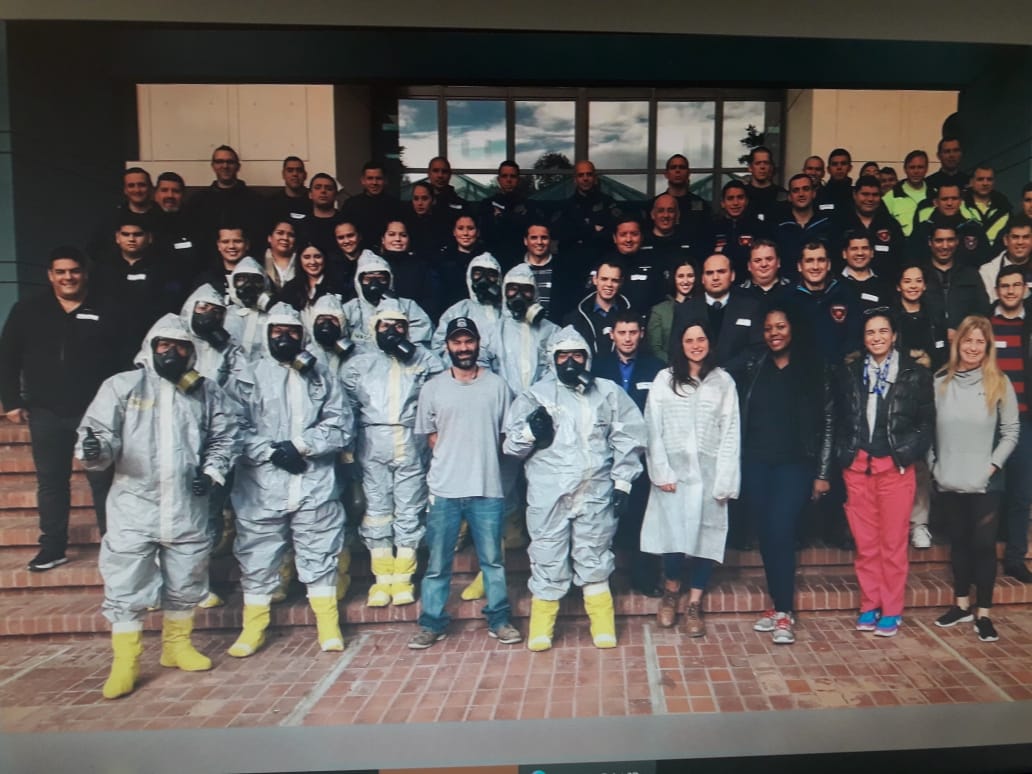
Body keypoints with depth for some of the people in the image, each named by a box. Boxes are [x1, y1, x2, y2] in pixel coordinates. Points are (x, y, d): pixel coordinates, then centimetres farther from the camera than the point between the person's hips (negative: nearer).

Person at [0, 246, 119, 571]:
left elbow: (119, 362, -1)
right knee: (50, 481, 11)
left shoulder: (103, 313, -1)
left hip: (95, 412, -2)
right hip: (46, 413, 2)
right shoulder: (28, 310, 5)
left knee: (103, 479, 1)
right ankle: (53, 548, 22)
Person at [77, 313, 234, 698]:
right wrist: (94, 448, -26)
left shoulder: (206, 391, 6)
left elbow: (222, 439, 12)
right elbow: (99, 431, -4)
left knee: (185, 582, 15)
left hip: (188, 507, 3)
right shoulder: (122, 386, -1)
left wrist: (212, 471, -3)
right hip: (134, 504, -2)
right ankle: (125, 663, 17)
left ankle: (177, 645, 36)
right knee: (125, 585, 1)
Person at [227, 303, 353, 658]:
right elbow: (237, 427, -6)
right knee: (257, 561, 10)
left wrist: (300, 445, -10)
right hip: (262, 489, -1)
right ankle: (253, 629, 28)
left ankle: (329, 627, 23)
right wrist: (271, 452, -15)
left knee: (320, 558, 10)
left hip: (316, 487, 1)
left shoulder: (320, 374, 8)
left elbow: (341, 423, 1)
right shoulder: (249, 374, 1)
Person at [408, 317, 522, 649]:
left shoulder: (496, 386, 1)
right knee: (438, 562, 9)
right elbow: (430, 435, 11)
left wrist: (482, 459, 0)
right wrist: (451, 457, 1)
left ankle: (499, 619, 25)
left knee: (492, 559, 11)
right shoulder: (432, 388, 3)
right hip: (444, 488, 1)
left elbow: (507, 434, 7)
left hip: (487, 488, 0)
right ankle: (432, 623, 22)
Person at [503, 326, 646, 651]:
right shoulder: (535, 395, 4)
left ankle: (603, 627, 26)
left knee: (594, 561, 12)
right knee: (548, 562, 6)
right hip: (548, 496, -1)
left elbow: (628, 439, 9)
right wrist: (531, 430, -16)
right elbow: (511, 445, 4)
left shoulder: (608, 392, 7)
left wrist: (622, 483, 4)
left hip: (596, 494, 1)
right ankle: (541, 628, 22)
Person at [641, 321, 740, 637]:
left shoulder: (723, 381, 6)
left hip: (708, 472, 1)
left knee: (705, 535, 3)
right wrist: (661, 471, -8)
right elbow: (653, 429, 1)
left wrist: (724, 480, -5)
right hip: (673, 470, -1)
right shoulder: (664, 379, 5)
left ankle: (694, 604, 18)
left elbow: (730, 433, 2)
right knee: (672, 532, -4)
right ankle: (671, 590, 23)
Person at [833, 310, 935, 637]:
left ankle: (892, 610, 14)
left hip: (895, 467, -2)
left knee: (893, 542, 3)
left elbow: (926, 423, 4)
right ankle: (869, 605, 18)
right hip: (857, 467, 2)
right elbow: (839, 421, 12)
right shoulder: (849, 374, 10)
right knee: (865, 542, 6)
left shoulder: (915, 374, 3)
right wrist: (844, 456, 3)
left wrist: (906, 455, -6)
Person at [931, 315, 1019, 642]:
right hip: (948, 481, 2)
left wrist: (993, 464, -8)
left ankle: (983, 613, 13)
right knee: (958, 542, 13)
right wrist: (933, 464, 0)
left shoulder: (999, 383, -1)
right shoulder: (940, 381, 2)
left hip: (985, 482, -2)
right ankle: (961, 605, 26)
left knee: (983, 544, 2)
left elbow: (1011, 431, 0)